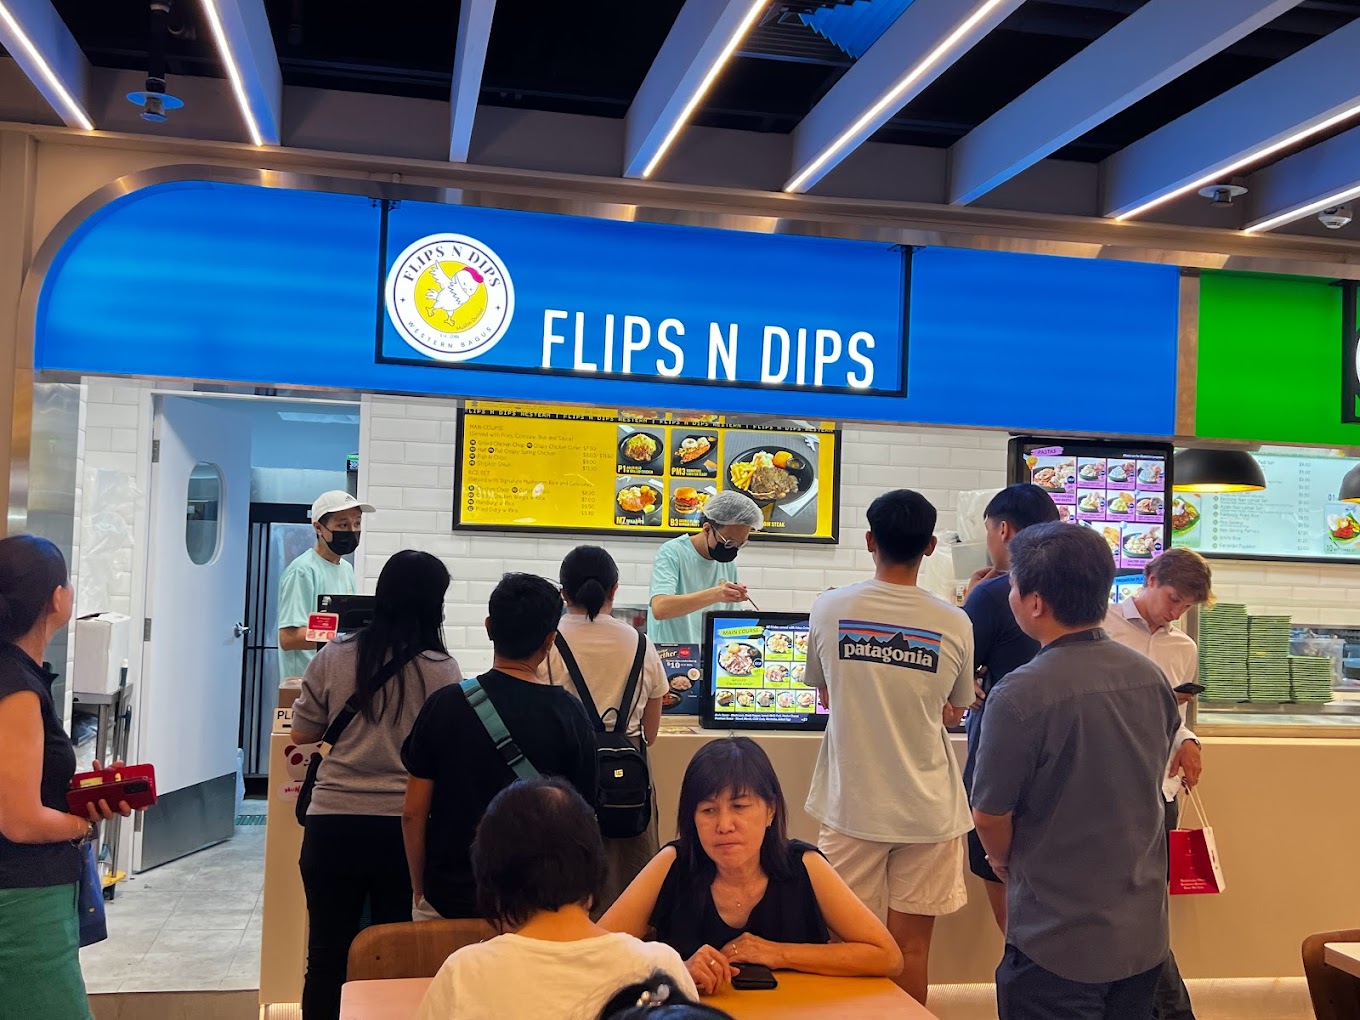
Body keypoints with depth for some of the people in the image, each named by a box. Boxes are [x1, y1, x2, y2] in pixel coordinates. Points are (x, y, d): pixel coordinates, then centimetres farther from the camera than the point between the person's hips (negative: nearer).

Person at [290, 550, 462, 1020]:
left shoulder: (334, 657, -2)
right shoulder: (442, 670, -7)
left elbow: (302, 733, 8)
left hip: (333, 823, 1)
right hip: (405, 828, -1)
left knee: (326, 955, 12)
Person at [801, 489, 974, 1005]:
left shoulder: (829, 608, -6)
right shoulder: (954, 624, -7)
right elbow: (955, 711, 9)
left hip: (852, 803, 0)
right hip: (927, 808, 0)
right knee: (911, 946, 9)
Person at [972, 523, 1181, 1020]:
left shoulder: (1020, 694, -23)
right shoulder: (1150, 677, -2)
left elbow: (990, 816, -14)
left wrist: (1004, 861, 7)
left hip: (1058, 942, -6)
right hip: (1144, 931, 6)